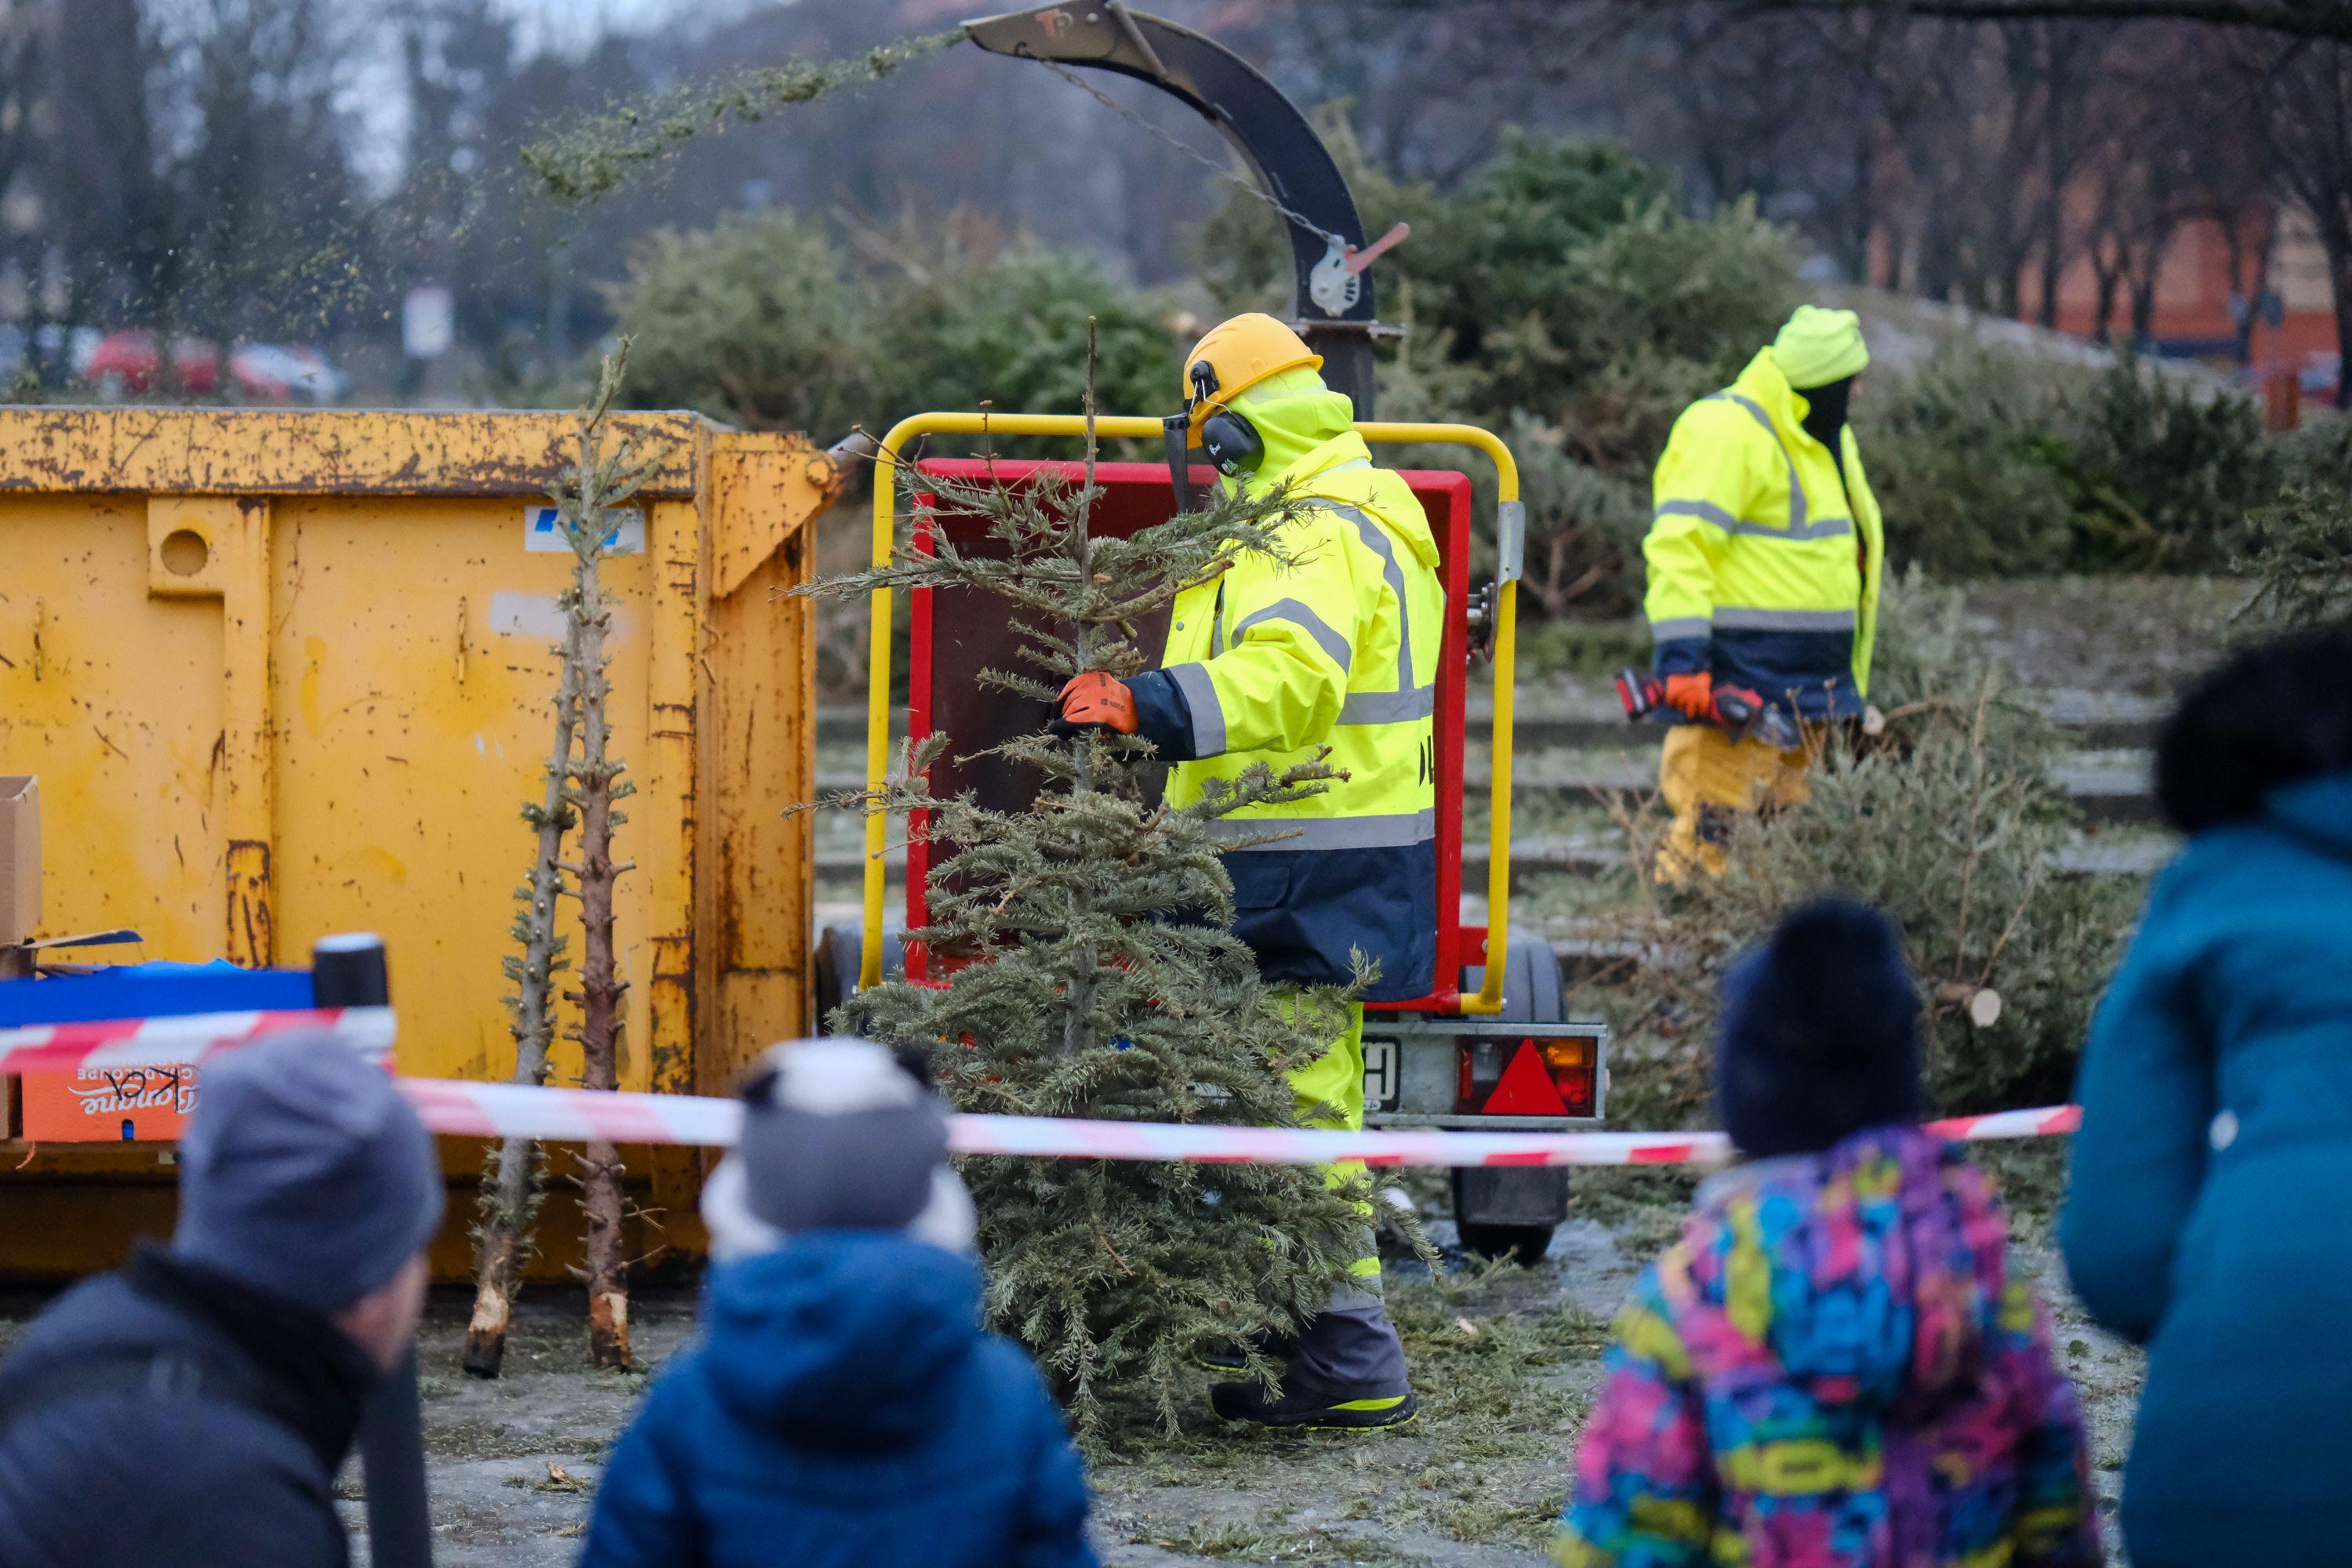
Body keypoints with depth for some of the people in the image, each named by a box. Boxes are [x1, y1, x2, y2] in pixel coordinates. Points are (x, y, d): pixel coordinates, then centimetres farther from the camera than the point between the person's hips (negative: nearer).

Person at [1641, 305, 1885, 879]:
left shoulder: (1827, 436, 19)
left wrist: (1845, 680, 28)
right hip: (1739, 678, -10)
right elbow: (1679, 544, -22)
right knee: (1713, 831, -14)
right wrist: (1681, 657, -31)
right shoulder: (1726, 431, -14)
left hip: (1808, 682, 10)